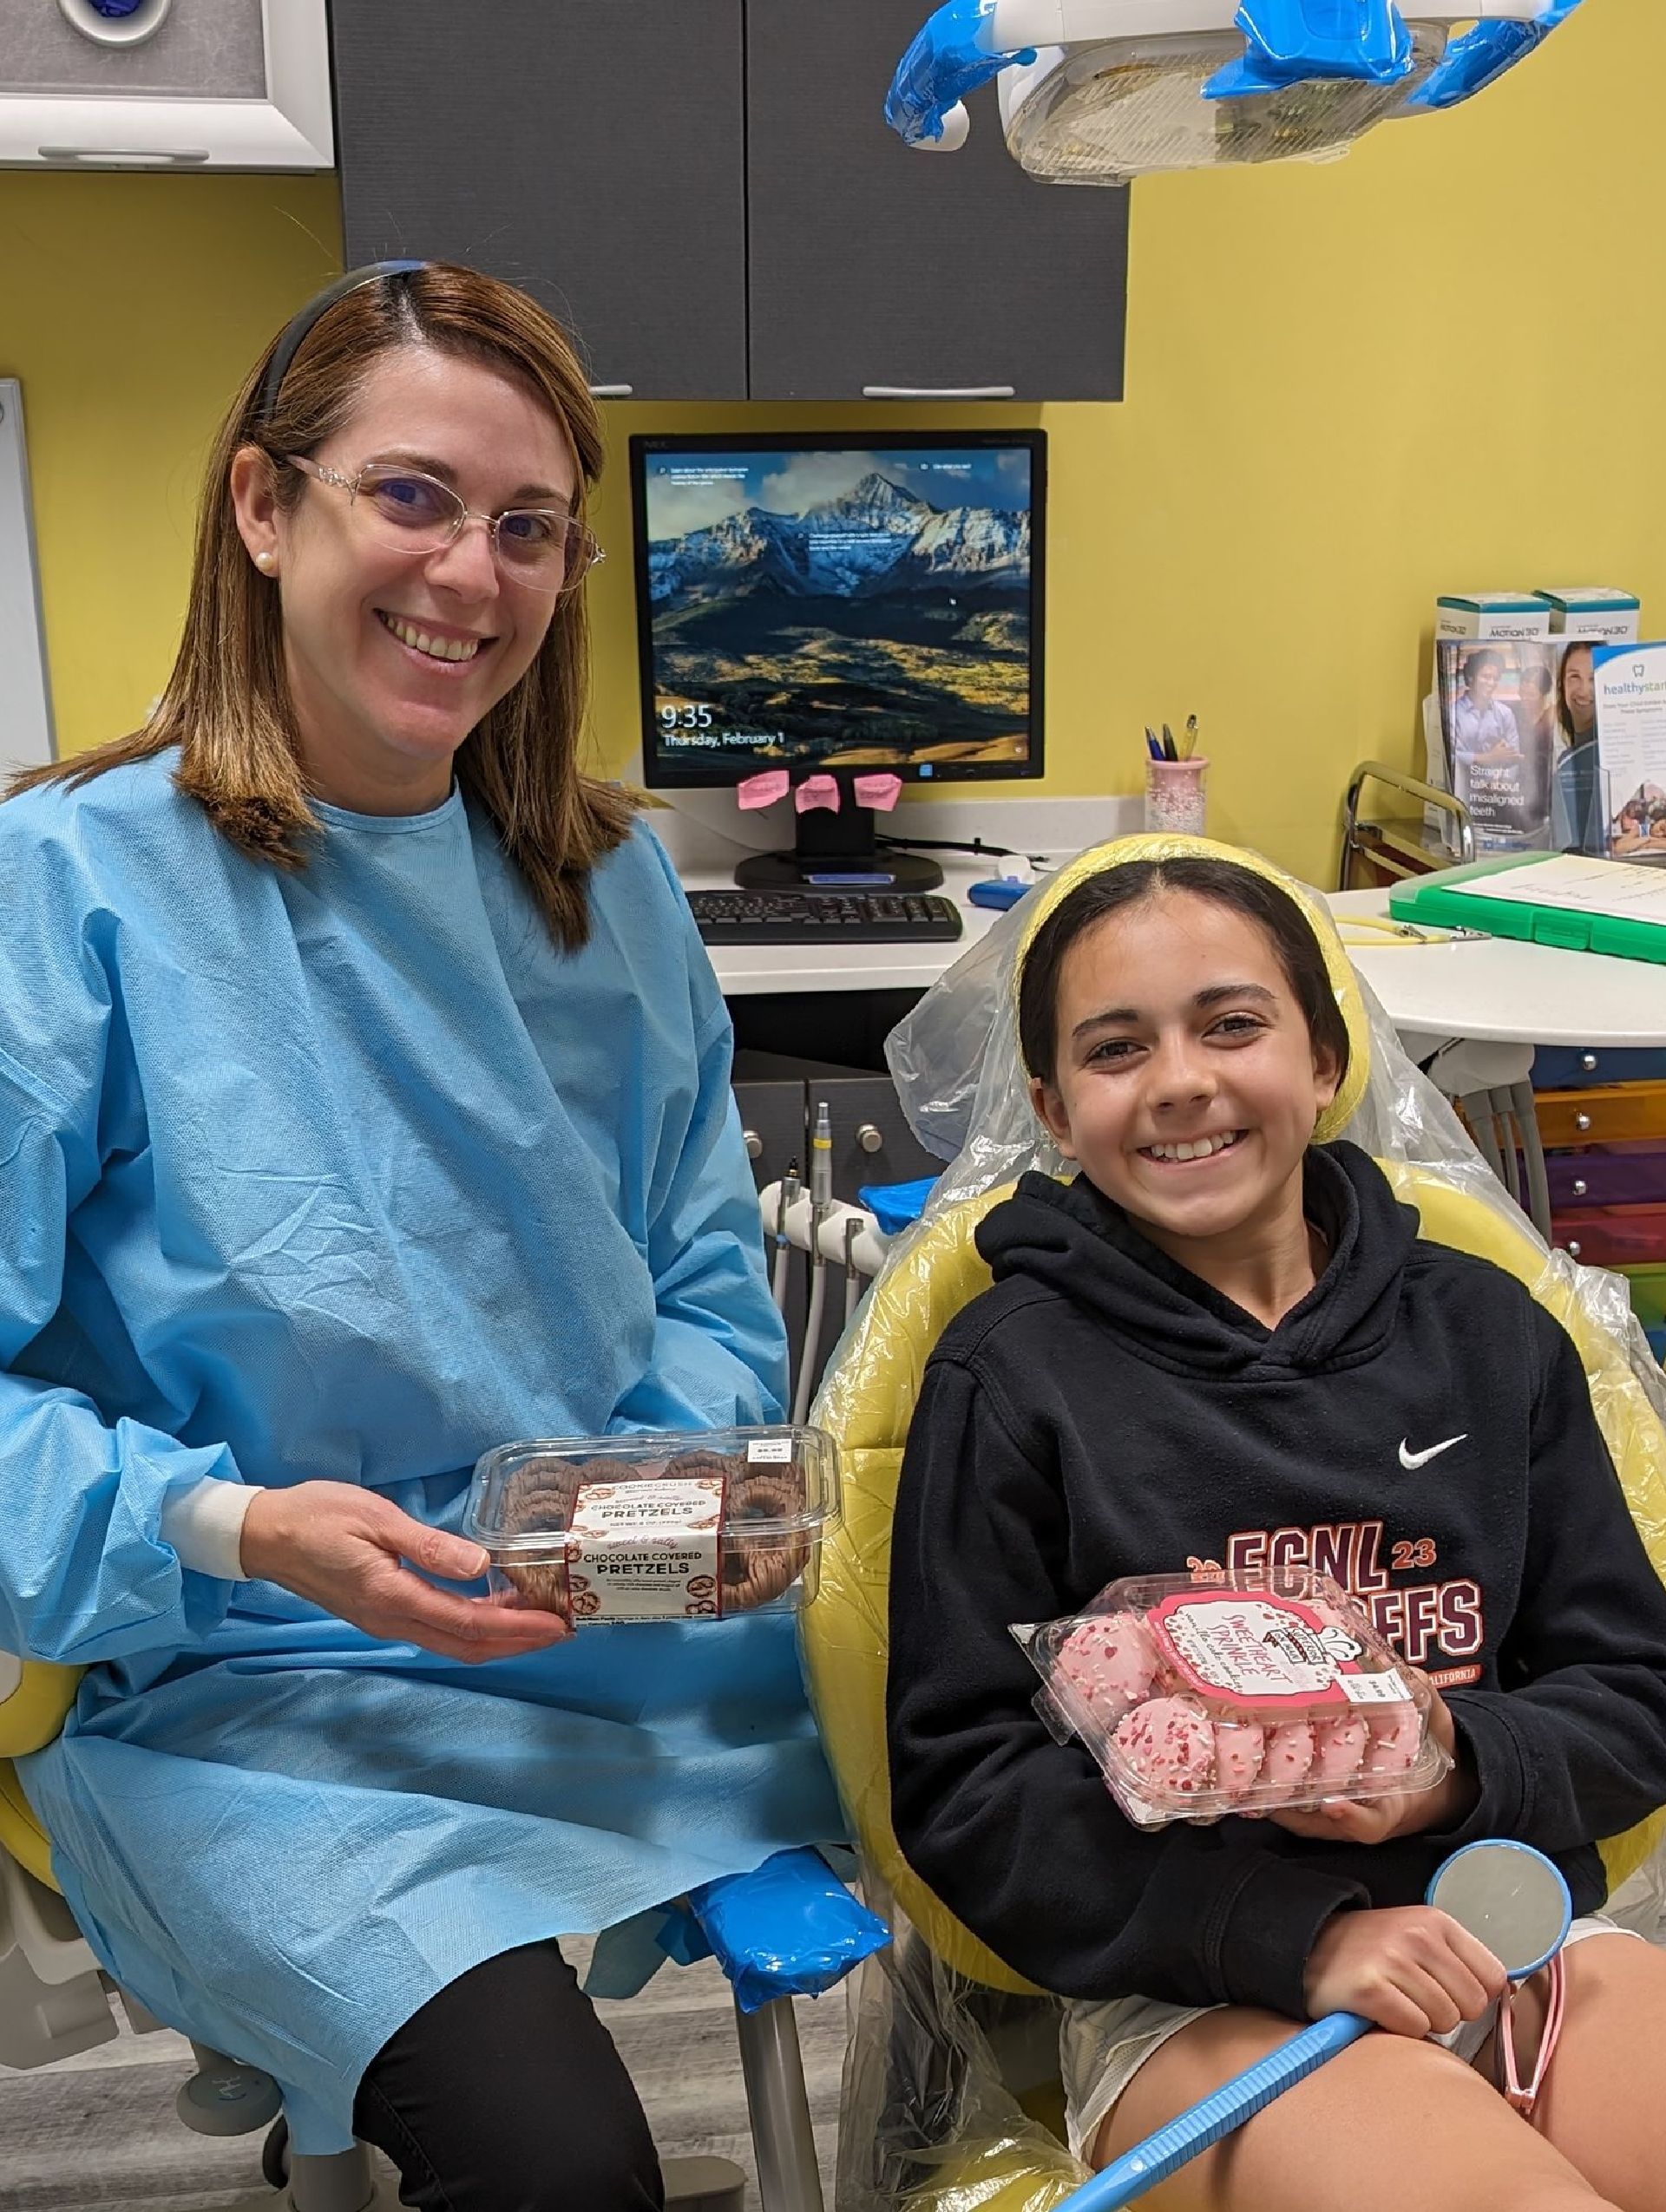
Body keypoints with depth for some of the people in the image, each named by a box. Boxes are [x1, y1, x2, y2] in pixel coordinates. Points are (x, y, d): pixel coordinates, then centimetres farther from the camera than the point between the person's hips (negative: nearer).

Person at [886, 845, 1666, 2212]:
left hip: (1523, 1934, 4)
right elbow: (961, 1788, -4)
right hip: (1196, 1991, -4)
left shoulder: (1485, 1330, 9)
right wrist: (1299, 1936, -15)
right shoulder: (1013, 1372, -2)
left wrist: (1461, 1765, -11)